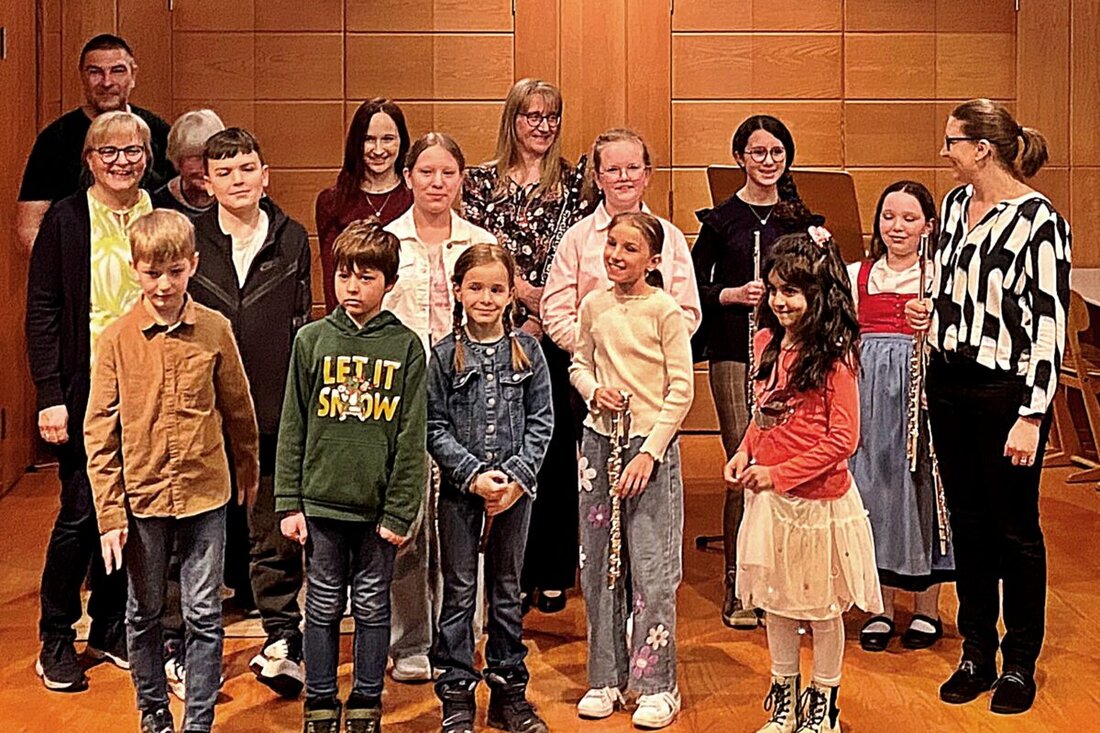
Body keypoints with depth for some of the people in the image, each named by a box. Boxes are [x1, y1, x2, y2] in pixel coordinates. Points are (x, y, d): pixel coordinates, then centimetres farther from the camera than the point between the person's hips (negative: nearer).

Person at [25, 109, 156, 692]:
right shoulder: (65, 219, -3)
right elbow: (41, 311, -4)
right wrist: (50, 396, -10)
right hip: (85, 387, -3)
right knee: (80, 512, -1)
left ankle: (110, 629, 25)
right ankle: (56, 640, 14)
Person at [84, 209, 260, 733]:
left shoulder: (214, 330, -4)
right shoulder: (116, 340, -6)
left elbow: (238, 409, 8)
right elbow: (99, 434, -4)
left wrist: (248, 471, 18)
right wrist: (110, 514, -7)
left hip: (205, 494, 0)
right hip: (141, 496, 0)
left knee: (204, 616, 5)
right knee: (144, 614, 13)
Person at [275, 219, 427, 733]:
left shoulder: (406, 346, -1)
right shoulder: (312, 339, 2)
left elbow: (412, 438, -2)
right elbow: (292, 428, 3)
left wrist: (400, 511, -6)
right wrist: (289, 503, -1)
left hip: (379, 505, -1)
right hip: (322, 501, 1)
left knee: (373, 607, 10)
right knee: (324, 607, 9)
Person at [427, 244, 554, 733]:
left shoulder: (527, 350, 1)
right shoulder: (445, 354, -3)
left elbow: (541, 421, 1)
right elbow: (435, 429, -5)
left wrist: (517, 476, -10)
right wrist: (474, 474, -15)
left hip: (516, 488, 2)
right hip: (460, 490, -1)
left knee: (508, 589, 12)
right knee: (459, 592, 5)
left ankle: (509, 690, 23)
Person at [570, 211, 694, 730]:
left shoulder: (664, 310, -8)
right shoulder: (594, 306, 6)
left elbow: (681, 389, -9)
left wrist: (650, 452, -14)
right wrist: (594, 391, -5)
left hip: (652, 444, -5)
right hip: (599, 440, 5)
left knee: (652, 566, -3)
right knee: (599, 564, 9)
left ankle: (658, 686, 8)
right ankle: (607, 677, 20)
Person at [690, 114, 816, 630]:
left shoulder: (799, 217, 11)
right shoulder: (722, 218, 2)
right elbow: (693, 286, 2)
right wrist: (733, 294, -13)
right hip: (734, 352, -3)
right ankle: (737, 587, 7)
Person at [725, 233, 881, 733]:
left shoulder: (834, 356, -15)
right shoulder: (767, 341, 5)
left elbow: (843, 439, -17)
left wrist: (779, 474, -17)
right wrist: (745, 452, 1)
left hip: (818, 499, -6)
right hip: (769, 500, 6)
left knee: (822, 607, 10)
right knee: (775, 602, 16)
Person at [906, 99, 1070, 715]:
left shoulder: (1038, 220, -16)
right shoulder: (955, 204, 6)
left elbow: (1050, 323, -17)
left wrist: (1031, 415, -20)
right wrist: (935, 314, 2)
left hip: (1007, 391, -7)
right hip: (950, 382, 7)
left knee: (1014, 528, 6)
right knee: (967, 523, 13)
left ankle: (1021, 663, 21)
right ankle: (978, 653, 26)